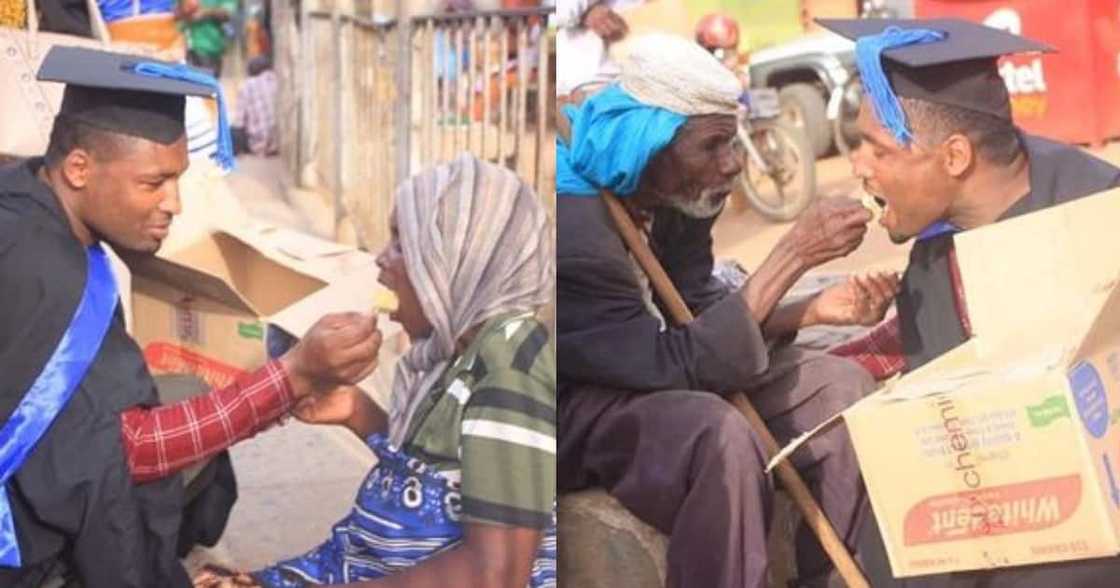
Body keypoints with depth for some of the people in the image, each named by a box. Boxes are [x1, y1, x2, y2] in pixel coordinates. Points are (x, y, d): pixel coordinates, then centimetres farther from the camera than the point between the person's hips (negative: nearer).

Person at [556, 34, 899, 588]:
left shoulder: (673, 191, -6)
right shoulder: (573, 226, -32)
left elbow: (696, 313, 2)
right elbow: (679, 365, -32)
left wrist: (816, 309, -14)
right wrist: (795, 252, -33)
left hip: (639, 375, 9)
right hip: (569, 407, -8)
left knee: (840, 386, -3)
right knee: (716, 434, -36)